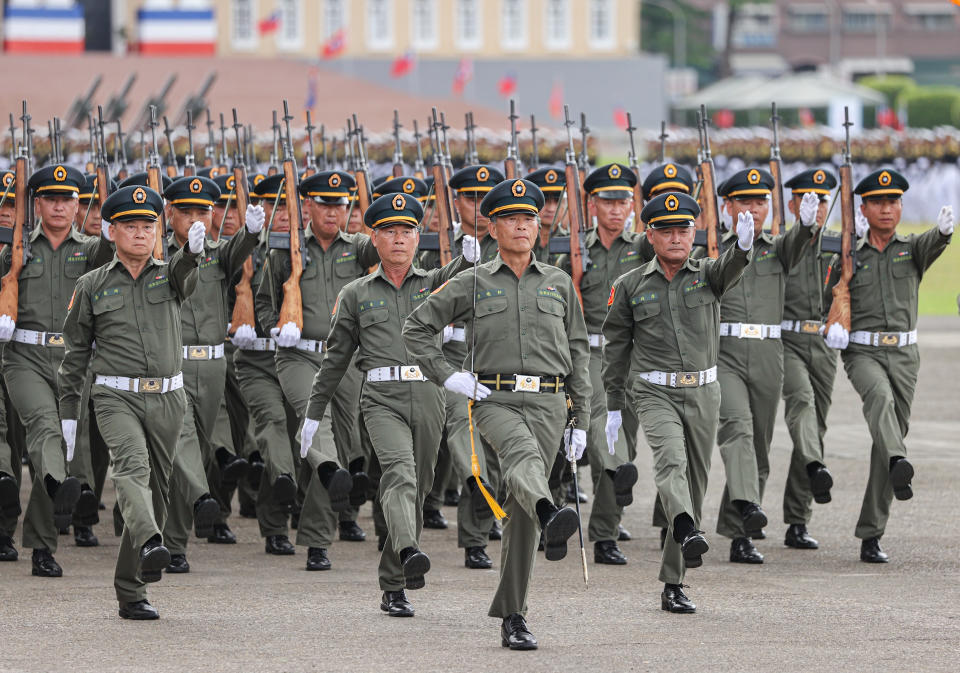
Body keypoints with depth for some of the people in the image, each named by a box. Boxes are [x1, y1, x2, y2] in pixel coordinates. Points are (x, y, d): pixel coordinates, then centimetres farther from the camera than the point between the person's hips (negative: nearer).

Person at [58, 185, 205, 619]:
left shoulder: (169, 274, 8)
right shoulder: (92, 286, 7)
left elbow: (183, 273, -18)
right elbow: (75, 351, 10)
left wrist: (192, 249, -43)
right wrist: (68, 412, 5)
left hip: (167, 399, 2)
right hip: (116, 397, -2)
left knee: (156, 489, 5)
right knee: (132, 467, -28)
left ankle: (130, 592, 13)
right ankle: (150, 546, -52)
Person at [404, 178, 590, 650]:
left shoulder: (559, 283, 14)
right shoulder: (472, 284, 9)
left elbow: (579, 352, 16)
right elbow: (415, 329, 12)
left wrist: (581, 421, 11)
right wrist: (447, 377, 0)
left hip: (548, 402, 2)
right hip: (495, 400, -2)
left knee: (520, 510, 0)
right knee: (524, 453, -36)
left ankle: (511, 616, 7)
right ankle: (551, 520, -67)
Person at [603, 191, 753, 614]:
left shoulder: (707, 274, 2)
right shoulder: (631, 286, 2)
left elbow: (730, 269, -22)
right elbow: (615, 345, 8)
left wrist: (743, 245, -46)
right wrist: (614, 406, 7)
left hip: (703, 393, 2)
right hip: (655, 393, -2)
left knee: (695, 484, 6)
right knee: (671, 460, -29)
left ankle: (673, 584, 14)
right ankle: (687, 533, -54)